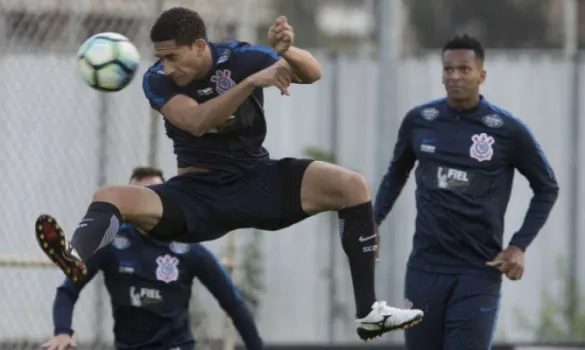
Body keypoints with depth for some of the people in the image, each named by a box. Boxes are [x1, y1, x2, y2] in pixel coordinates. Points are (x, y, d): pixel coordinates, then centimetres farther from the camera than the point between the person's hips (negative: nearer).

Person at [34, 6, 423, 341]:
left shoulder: (239, 58, -9)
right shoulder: (157, 80, -9)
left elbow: (313, 73, -17)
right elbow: (196, 121, -27)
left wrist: (286, 51, -41)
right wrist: (253, 81, -39)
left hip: (256, 180, 0)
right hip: (196, 193, 0)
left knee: (352, 186, -22)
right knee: (109, 197, -25)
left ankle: (369, 313, -21)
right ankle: (76, 261, -60)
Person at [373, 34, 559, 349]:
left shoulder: (507, 131, -6)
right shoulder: (419, 121, 2)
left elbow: (547, 188, 5)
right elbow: (397, 173, 21)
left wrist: (519, 246, -4)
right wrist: (374, 221, 9)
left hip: (479, 273, -3)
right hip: (425, 268, 3)